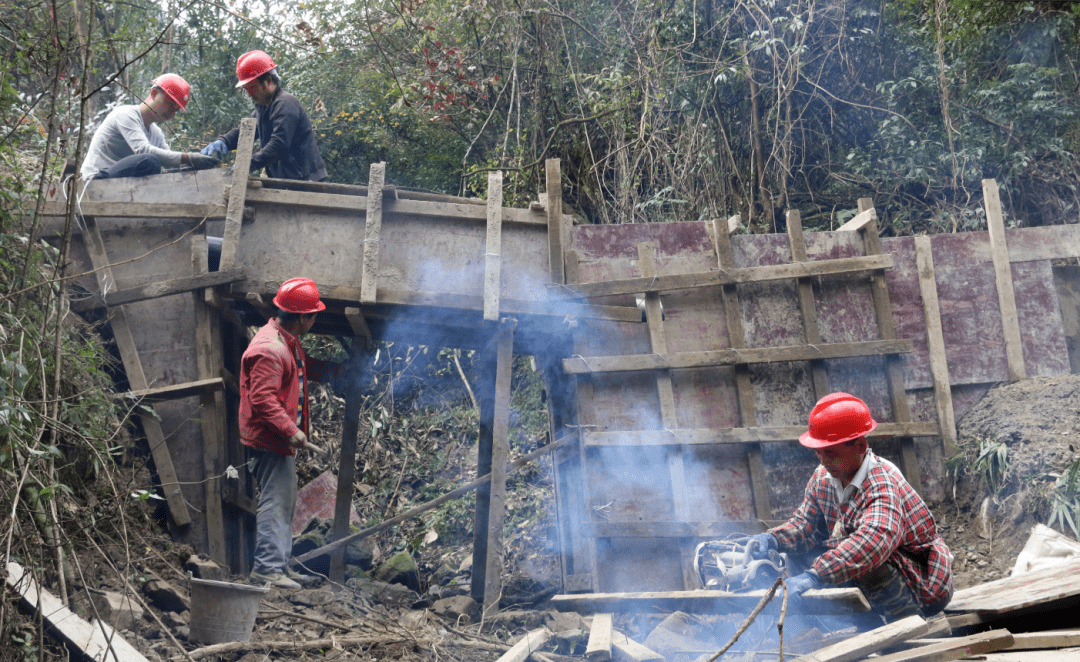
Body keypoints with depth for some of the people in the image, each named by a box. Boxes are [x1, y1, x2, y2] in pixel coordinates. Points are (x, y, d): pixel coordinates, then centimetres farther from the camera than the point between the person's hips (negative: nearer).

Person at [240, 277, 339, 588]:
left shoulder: (289, 342, 13)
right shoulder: (269, 349, -22)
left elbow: (308, 368, 30)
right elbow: (262, 399, -26)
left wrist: (337, 368, 24)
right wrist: (290, 430, -26)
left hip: (282, 441, 11)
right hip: (268, 441, -11)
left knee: (285, 503, 15)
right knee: (275, 502, -7)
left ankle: (280, 564, 23)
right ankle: (267, 566, -2)